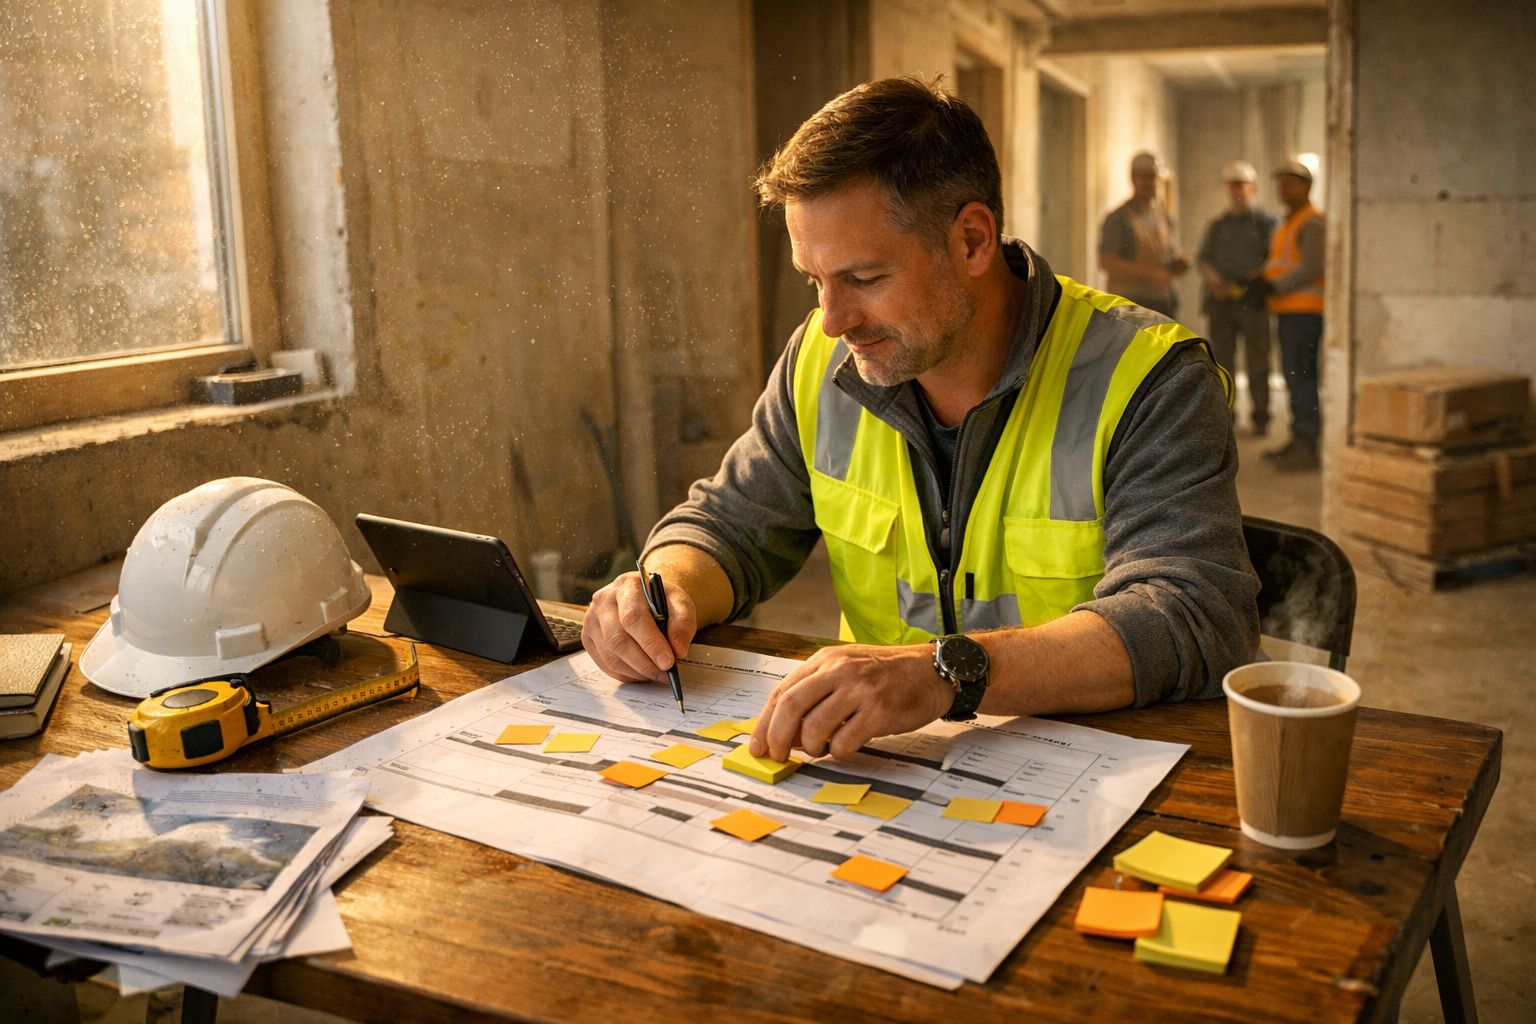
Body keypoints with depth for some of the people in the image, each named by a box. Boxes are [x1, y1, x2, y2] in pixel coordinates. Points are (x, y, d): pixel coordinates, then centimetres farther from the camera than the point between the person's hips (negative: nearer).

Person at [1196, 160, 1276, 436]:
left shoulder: (1266, 222, 6)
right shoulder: (1217, 226, 17)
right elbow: (1202, 258, 11)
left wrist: (1258, 275, -18)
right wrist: (1212, 277, -9)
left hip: (1253, 301, -3)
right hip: (1221, 301, 3)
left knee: (1257, 361, -3)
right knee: (1221, 360, 1)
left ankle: (1259, 418, 3)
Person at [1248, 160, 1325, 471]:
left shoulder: (1313, 222, -9)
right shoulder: (1288, 224, 21)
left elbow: (1312, 267, -18)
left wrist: (1276, 287, -19)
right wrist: (1263, 282, 7)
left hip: (1305, 310, -10)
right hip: (1287, 309, 10)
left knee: (1300, 374, -12)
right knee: (1293, 375, 11)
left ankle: (1309, 446, -11)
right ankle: (1300, 440, 16)